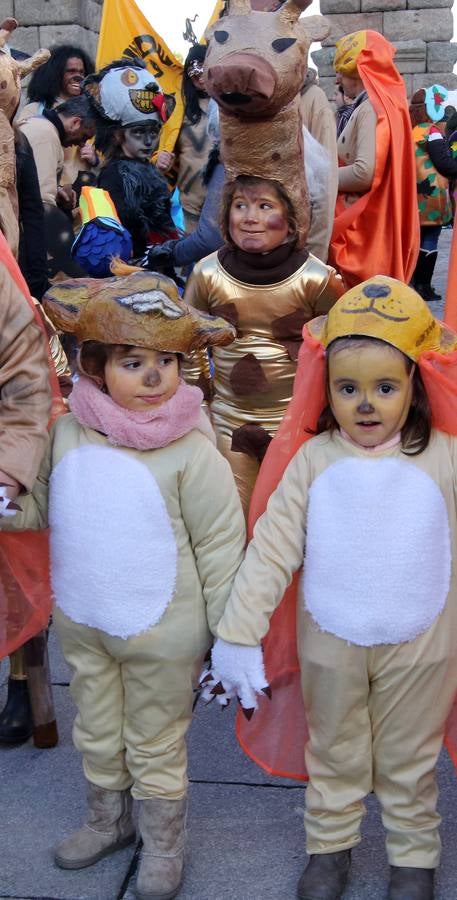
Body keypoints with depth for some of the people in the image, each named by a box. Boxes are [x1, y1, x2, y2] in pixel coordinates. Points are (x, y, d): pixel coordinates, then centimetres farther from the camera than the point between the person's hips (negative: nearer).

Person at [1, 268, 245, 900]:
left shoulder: (191, 451, -20)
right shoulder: (69, 433, -7)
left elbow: (221, 548, -15)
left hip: (161, 633, -5)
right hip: (81, 622, 5)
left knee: (156, 744, 16)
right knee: (96, 733, 25)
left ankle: (164, 843, 41)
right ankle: (109, 822, 51)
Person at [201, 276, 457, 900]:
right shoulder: (313, 460, -11)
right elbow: (271, 549, -9)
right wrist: (237, 633, -10)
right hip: (329, 643, 1)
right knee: (333, 753, 21)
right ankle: (330, 844, 42)